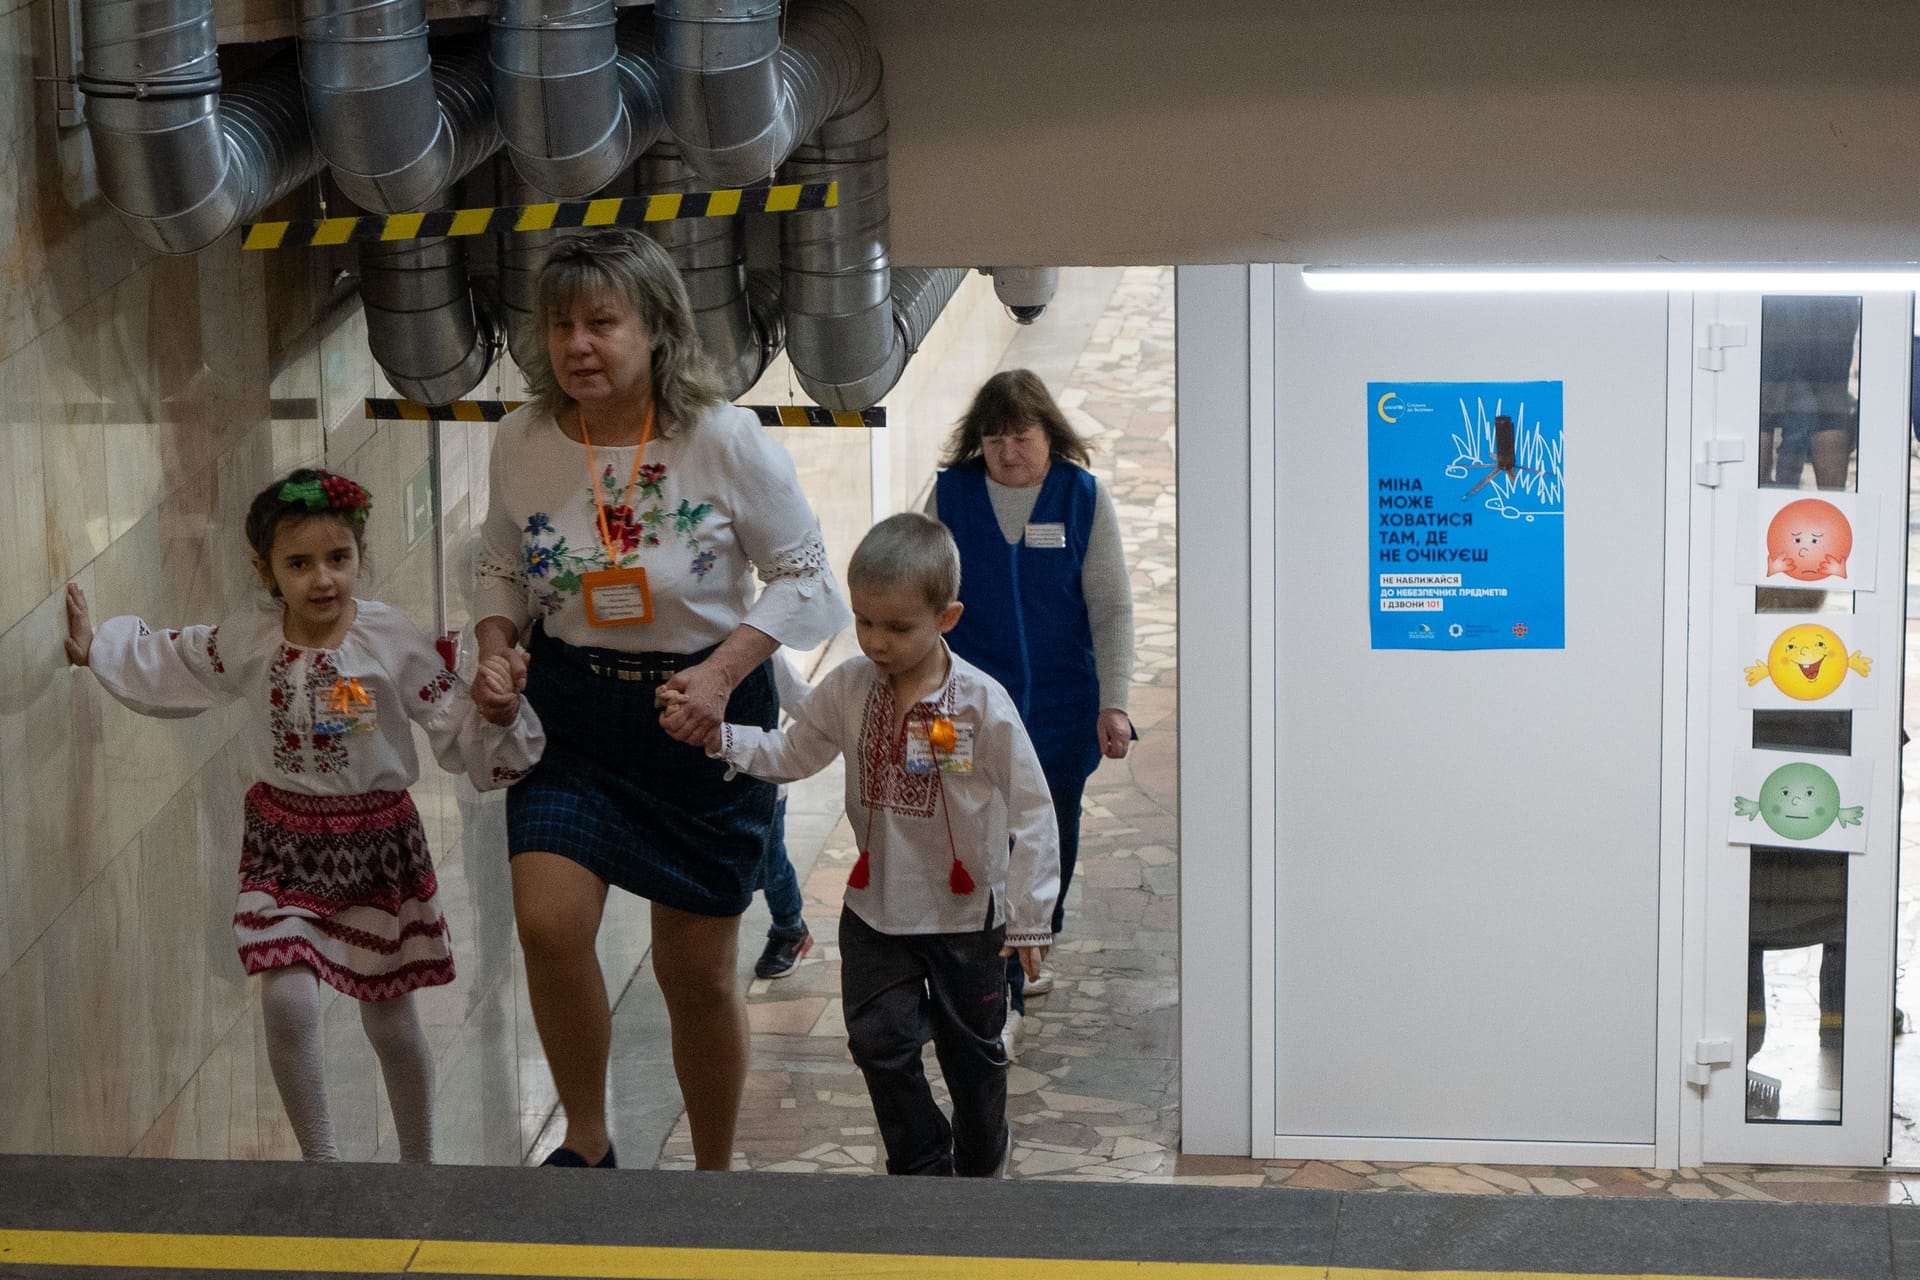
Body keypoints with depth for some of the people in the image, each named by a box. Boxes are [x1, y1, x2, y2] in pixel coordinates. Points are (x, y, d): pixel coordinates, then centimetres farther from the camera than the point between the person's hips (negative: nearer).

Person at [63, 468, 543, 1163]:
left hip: (376, 843, -2)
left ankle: (418, 1164, 31)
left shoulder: (393, 642, -14)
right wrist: (95, 647, 11)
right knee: (287, 1006, -11)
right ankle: (320, 1159, 9)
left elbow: (461, 733, -12)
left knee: (390, 1021, 10)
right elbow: (167, 666, 14)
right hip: (285, 842, 2)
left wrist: (497, 713, -31)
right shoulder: (248, 640, -6)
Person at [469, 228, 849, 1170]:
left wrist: (723, 671, -21)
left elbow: (806, 579, -7)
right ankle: (587, 1144, 5)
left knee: (697, 972, 7)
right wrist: (496, 646, -7)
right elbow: (499, 567, 13)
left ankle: (714, 1173, 30)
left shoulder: (725, 439, -14)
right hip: (569, 712, 2)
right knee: (547, 922, -19)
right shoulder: (521, 441, -4)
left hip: (701, 715, -2)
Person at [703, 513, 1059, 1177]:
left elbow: (1032, 810, -15)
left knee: (972, 1048, 15)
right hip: (876, 909, 3)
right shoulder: (848, 688, -7)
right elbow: (790, 755, 3)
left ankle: (981, 1160, 40)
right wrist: (720, 739, -16)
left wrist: (1029, 917, -14)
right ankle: (921, 1162, 24)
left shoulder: (981, 703, -19)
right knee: (880, 1042, 3)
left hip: (966, 913, -3)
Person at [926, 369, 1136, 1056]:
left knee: (1053, 836, 14)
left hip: (1061, 702, 1)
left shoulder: (1084, 497, -5)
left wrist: (1113, 702, -10)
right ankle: (1003, 997, -1)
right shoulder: (951, 493, -3)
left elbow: (1112, 609, -4)